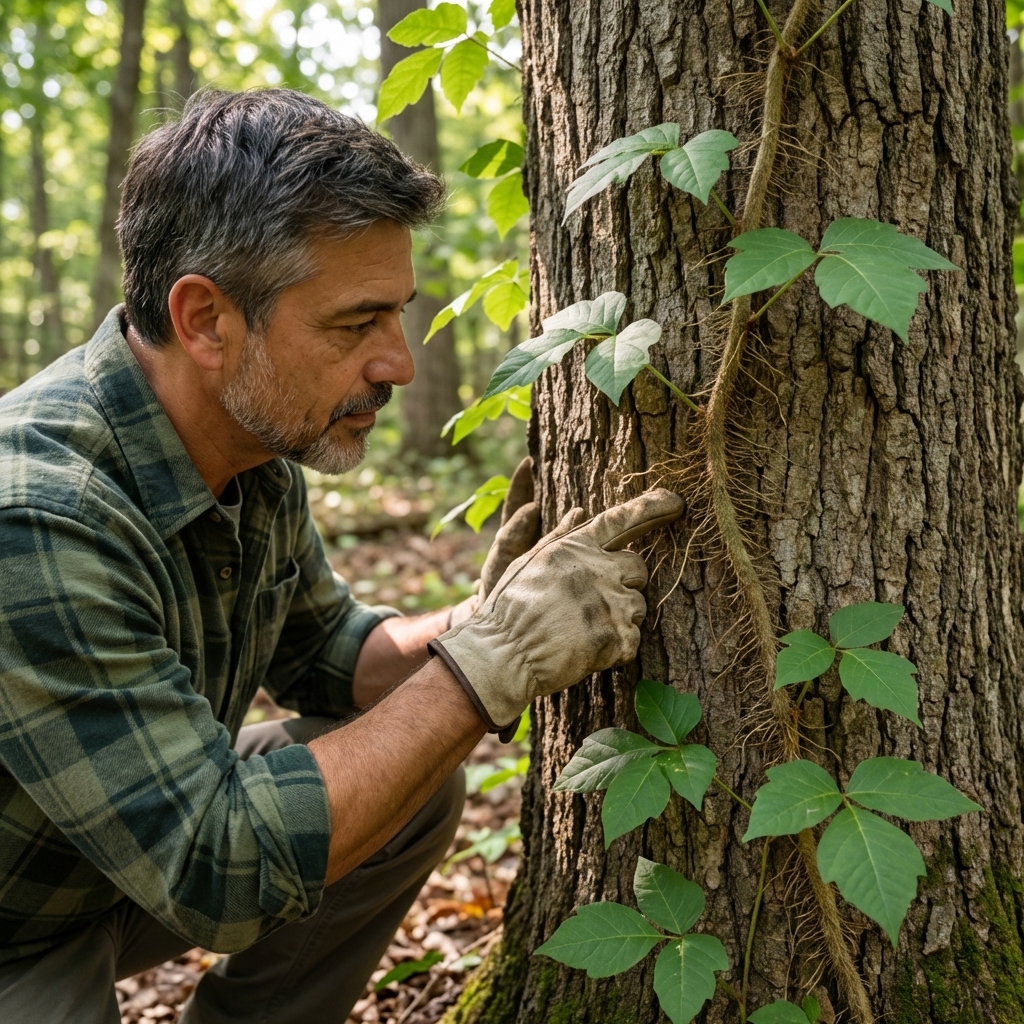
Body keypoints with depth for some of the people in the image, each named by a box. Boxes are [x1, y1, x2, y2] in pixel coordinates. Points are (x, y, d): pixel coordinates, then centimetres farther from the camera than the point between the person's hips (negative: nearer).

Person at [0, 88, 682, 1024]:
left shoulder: (257, 439, -8)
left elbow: (323, 654, 6)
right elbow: (215, 870, -31)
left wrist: (478, 626, -14)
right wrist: (495, 660, -30)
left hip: (136, 858, 7)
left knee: (417, 789, -2)